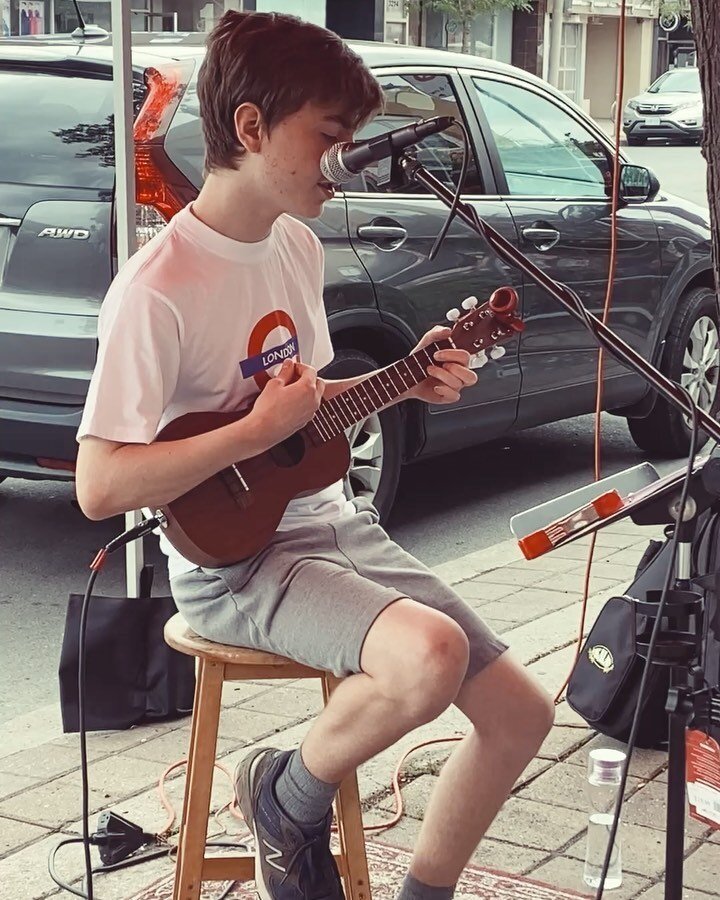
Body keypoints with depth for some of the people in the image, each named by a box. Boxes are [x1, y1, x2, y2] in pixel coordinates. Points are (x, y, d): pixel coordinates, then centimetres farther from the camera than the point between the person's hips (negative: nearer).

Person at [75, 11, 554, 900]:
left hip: (332, 520, 8)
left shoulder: (298, 244, 5)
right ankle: (287, 799, -3)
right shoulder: (159, 288, -21)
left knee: (521, 712, 2)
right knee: (429, 655, -33)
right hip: (233, 558, -8)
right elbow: (100, 485, -25)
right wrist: (261, 430, -25)